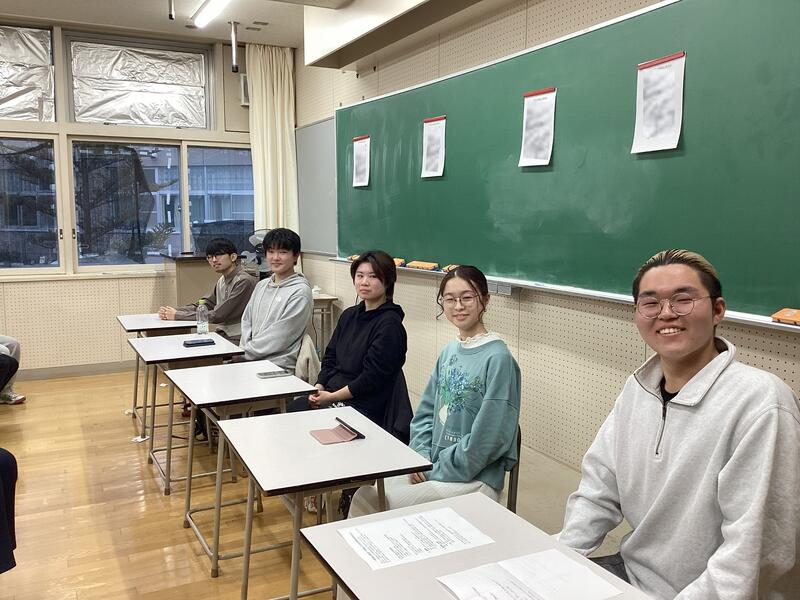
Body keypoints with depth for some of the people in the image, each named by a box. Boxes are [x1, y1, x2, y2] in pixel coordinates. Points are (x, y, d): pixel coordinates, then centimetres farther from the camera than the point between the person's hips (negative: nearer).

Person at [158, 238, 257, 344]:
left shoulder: (244, 281, -17)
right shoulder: (222, 280, 12)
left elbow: (217, 316, -18)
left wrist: (177, 315, -12)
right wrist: (173, 311, -4)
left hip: (236, 339, -7)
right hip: (222, 334, 7)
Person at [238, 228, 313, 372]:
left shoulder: (300, 292, -8)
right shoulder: (261, 285, 17)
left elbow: (280, 337, -12)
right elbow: (246, 321, 15)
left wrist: (245, 353, -7)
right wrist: (245, 348, -3)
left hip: (279, 366, -7)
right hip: (251, 361, 7)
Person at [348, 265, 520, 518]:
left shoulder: (498, 359, -16)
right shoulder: (449, 352, 7)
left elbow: (487, 438, -19)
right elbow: (426, 411, 13)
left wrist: (435, 471, -12)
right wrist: (421, 457, -2)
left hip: (475, 479, -7)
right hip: (433, 466, 7)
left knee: (379, 506, -16)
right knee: (363, 495, -5)